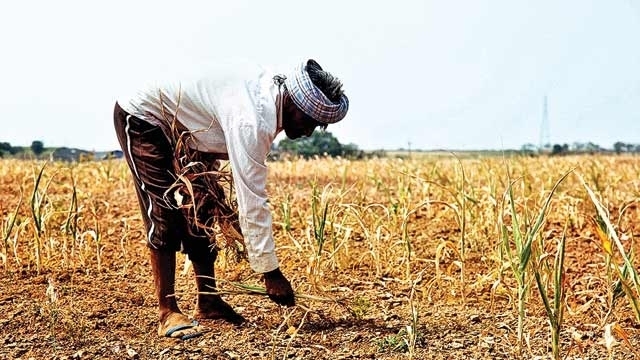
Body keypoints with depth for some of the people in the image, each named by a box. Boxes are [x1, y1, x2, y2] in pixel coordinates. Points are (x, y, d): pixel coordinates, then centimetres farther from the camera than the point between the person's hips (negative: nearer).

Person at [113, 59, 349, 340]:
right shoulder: (253, 119, -36)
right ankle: (167, 314, -11)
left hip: (179, 127, 9)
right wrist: (270, 272, -32)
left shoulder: (273, 90, -9)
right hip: (140, 118, -9)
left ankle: (207, 301, 12)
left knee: (201, 210, 6)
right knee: (165, 213, -15)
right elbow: (252, 202, -37)